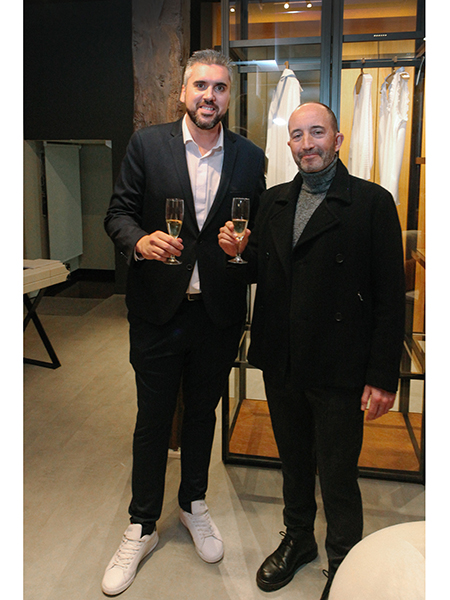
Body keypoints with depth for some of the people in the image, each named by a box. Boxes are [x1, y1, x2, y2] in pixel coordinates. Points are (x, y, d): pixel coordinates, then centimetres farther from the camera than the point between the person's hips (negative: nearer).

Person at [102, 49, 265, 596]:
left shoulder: (250, 157, 4)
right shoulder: (146, 144, -1)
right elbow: (118, 212, 0)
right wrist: (140, 240, -21)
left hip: (219, 312, 2)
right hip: (158, 309, -1)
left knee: (202, 413, 18)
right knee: (152, 419, 10)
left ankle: (193, 504, 42)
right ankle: (141, 528, 30)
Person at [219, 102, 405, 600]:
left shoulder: (372, 203, -8)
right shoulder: (273, 201, 9)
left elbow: (390, 297, -10)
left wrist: (383, 377, -13)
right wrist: (237, 253, -8)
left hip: (339, 371, -5)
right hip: (281, 363, 5)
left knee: (338, 476, 9)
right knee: (294, 461, 22)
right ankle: (297, 540, 45)